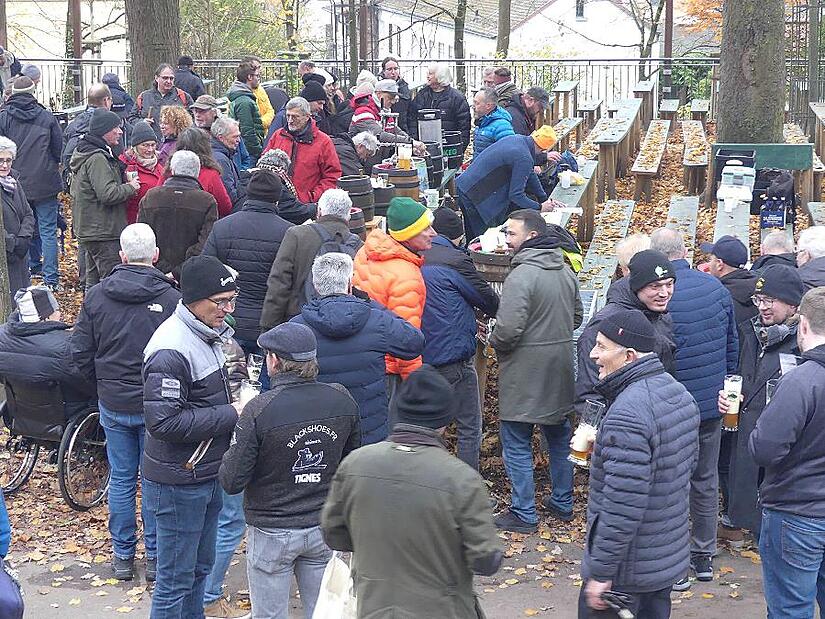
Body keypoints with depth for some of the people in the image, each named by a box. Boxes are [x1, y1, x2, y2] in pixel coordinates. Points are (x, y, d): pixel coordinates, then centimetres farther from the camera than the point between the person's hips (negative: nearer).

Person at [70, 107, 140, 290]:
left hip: (87, 230, 11)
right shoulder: (97, 158, -18)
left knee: (94, 281, 17)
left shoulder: (84, 153, 16)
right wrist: (130, 187, -9)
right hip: (103, 233, -11)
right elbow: (107, 194, -26)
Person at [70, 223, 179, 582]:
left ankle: (122, 555, 24)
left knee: (121, 479, 14)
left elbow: (80, 353, 0)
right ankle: (156, 557, 17)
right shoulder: (171, 299, -15)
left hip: (112, 404, 3)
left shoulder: (96, 296, -5)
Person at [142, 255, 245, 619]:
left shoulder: (208, 334, 6)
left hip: (208, 475, 9)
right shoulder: (171, 350, -24)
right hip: (179, 482, -9)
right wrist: (230, 415, -23)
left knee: (200, 565, 23)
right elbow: (164, 421, -28)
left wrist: (237, 401, 3)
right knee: (175, 578, 3)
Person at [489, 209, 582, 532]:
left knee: (517, 445, 3)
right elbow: (577, 316, 17)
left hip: (525, 373, -8)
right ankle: (563, 502, 31)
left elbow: (508, 329, -26)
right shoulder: (566, 271, 6)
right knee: (559, 437, 20)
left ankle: (524, 514, 8)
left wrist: (494, 342, -6)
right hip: (560, 370, 8)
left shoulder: (521, 276, -21)